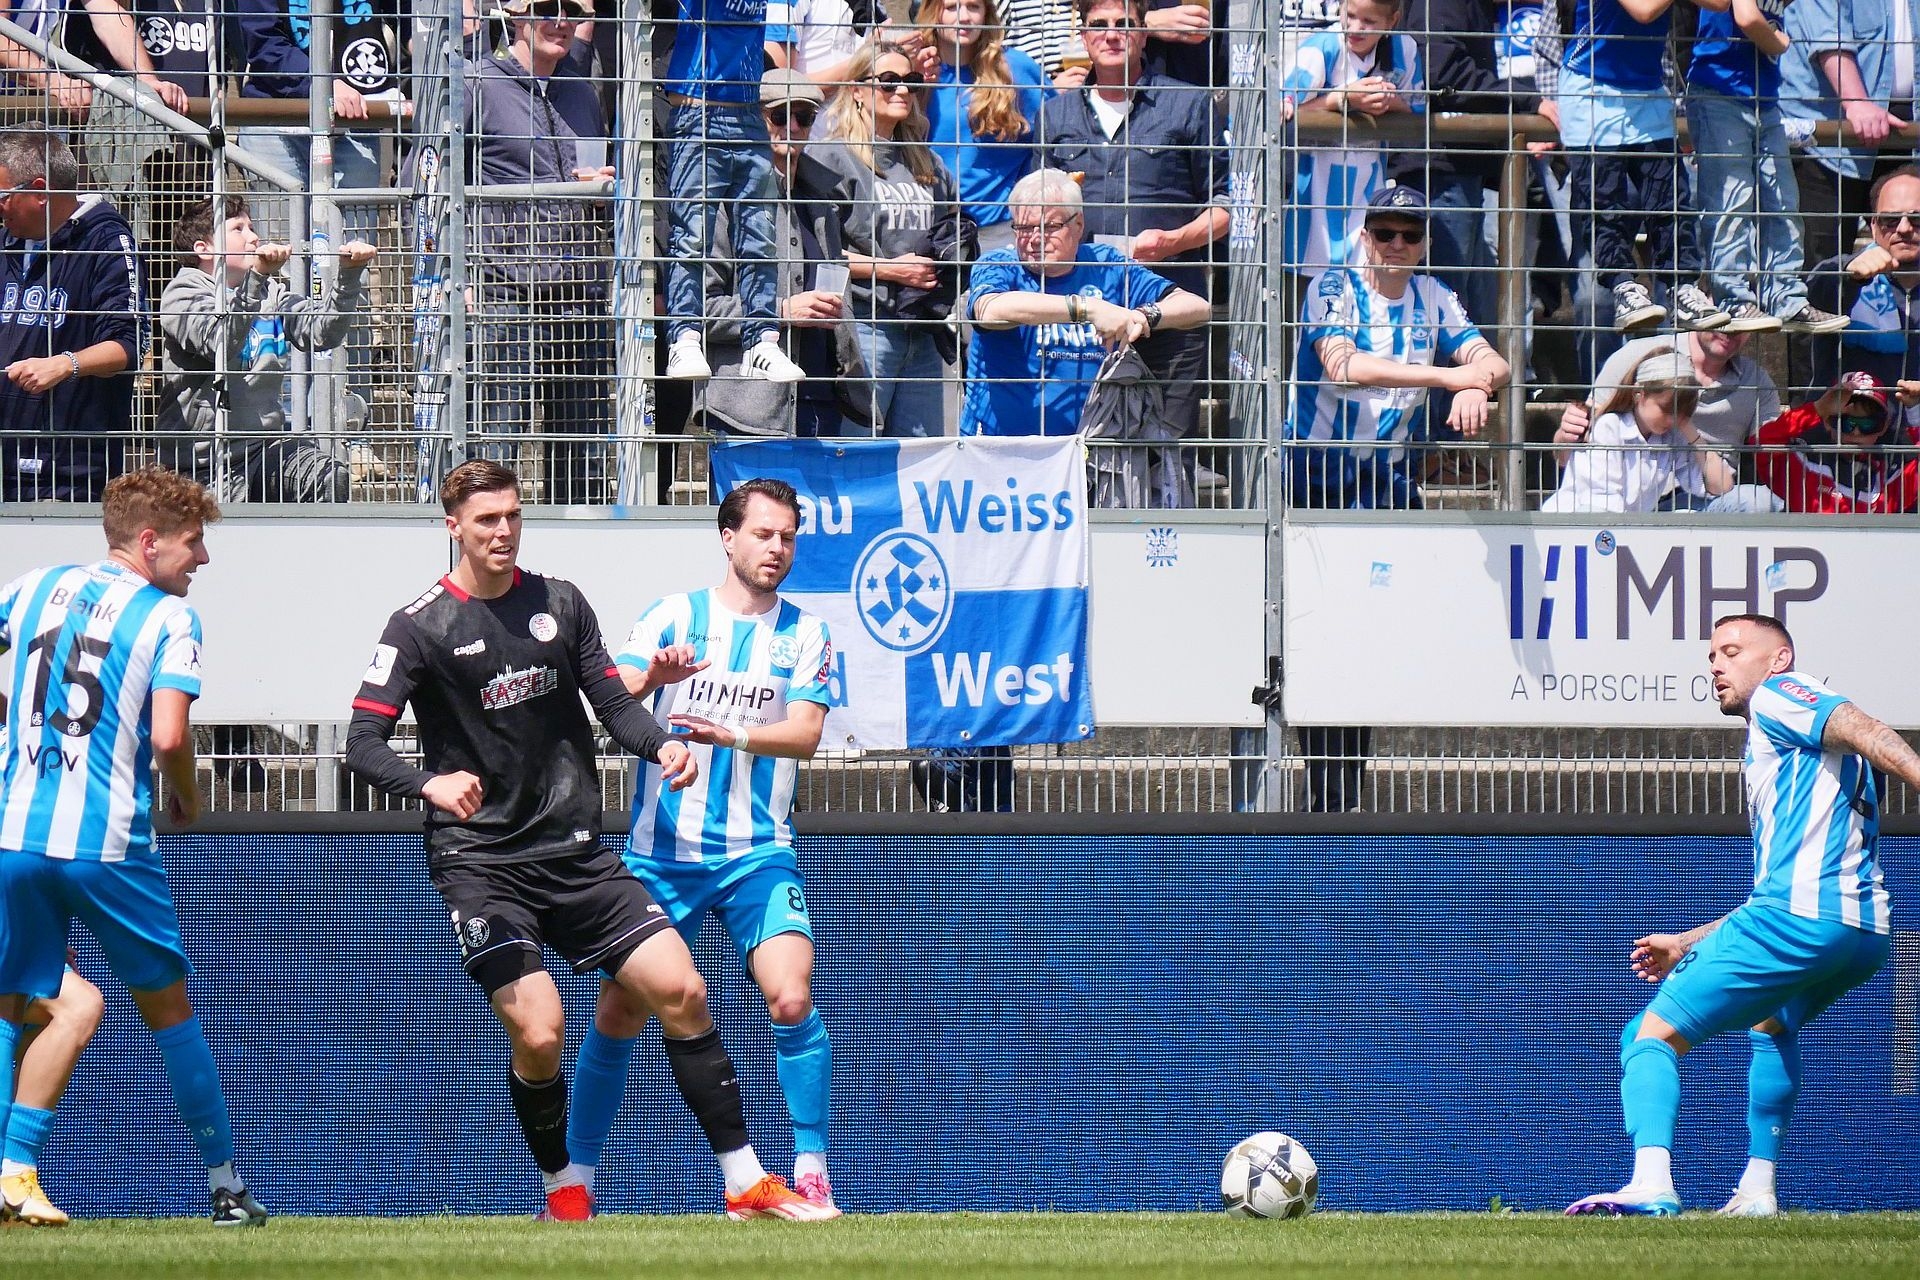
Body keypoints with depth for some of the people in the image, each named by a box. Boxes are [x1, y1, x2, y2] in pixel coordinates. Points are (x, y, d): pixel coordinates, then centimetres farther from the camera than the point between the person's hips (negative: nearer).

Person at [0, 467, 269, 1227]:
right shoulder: (168, 617, -4)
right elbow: (168, 737, -14)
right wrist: (187, 798, 5)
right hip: (108, 843, -3)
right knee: (167, 1008, 11)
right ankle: (225, 1186, 17)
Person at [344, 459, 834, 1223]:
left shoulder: (559, 605, 9)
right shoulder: (420, 628, -5)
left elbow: (611, 702, 12)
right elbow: (363, 743, -12)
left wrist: (659, 744, -10)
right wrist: (430, 784, -32)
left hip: (576, 855, 4)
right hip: (479, 864, -4)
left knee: (681, 990, -4)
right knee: (538, 1033, -17)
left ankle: (744, 1183, 4)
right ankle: (564, 1194, 7)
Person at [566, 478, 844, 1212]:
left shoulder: (805, 635, 5)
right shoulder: (672, 618, 4)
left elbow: (804, 733, -8)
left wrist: (733, 734, -27)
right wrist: (649, 676, -30)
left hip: (758, 853, 0)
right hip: (661, 850, 0)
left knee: (791, 997, -20)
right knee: (618, 1016, 2)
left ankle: (811, 1175, -11)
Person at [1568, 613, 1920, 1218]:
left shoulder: (1778, 694, 7)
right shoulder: (1784, 758, 34)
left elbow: (1860, 730, -14)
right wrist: (1688, 943, 43)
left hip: (1797, 918, -10)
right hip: (1867, 934, 10)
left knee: (1650, 1035, -7)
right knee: (1774, 1022, 40)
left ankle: (1651, 1183, -29)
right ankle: (1758, 1187, 31)